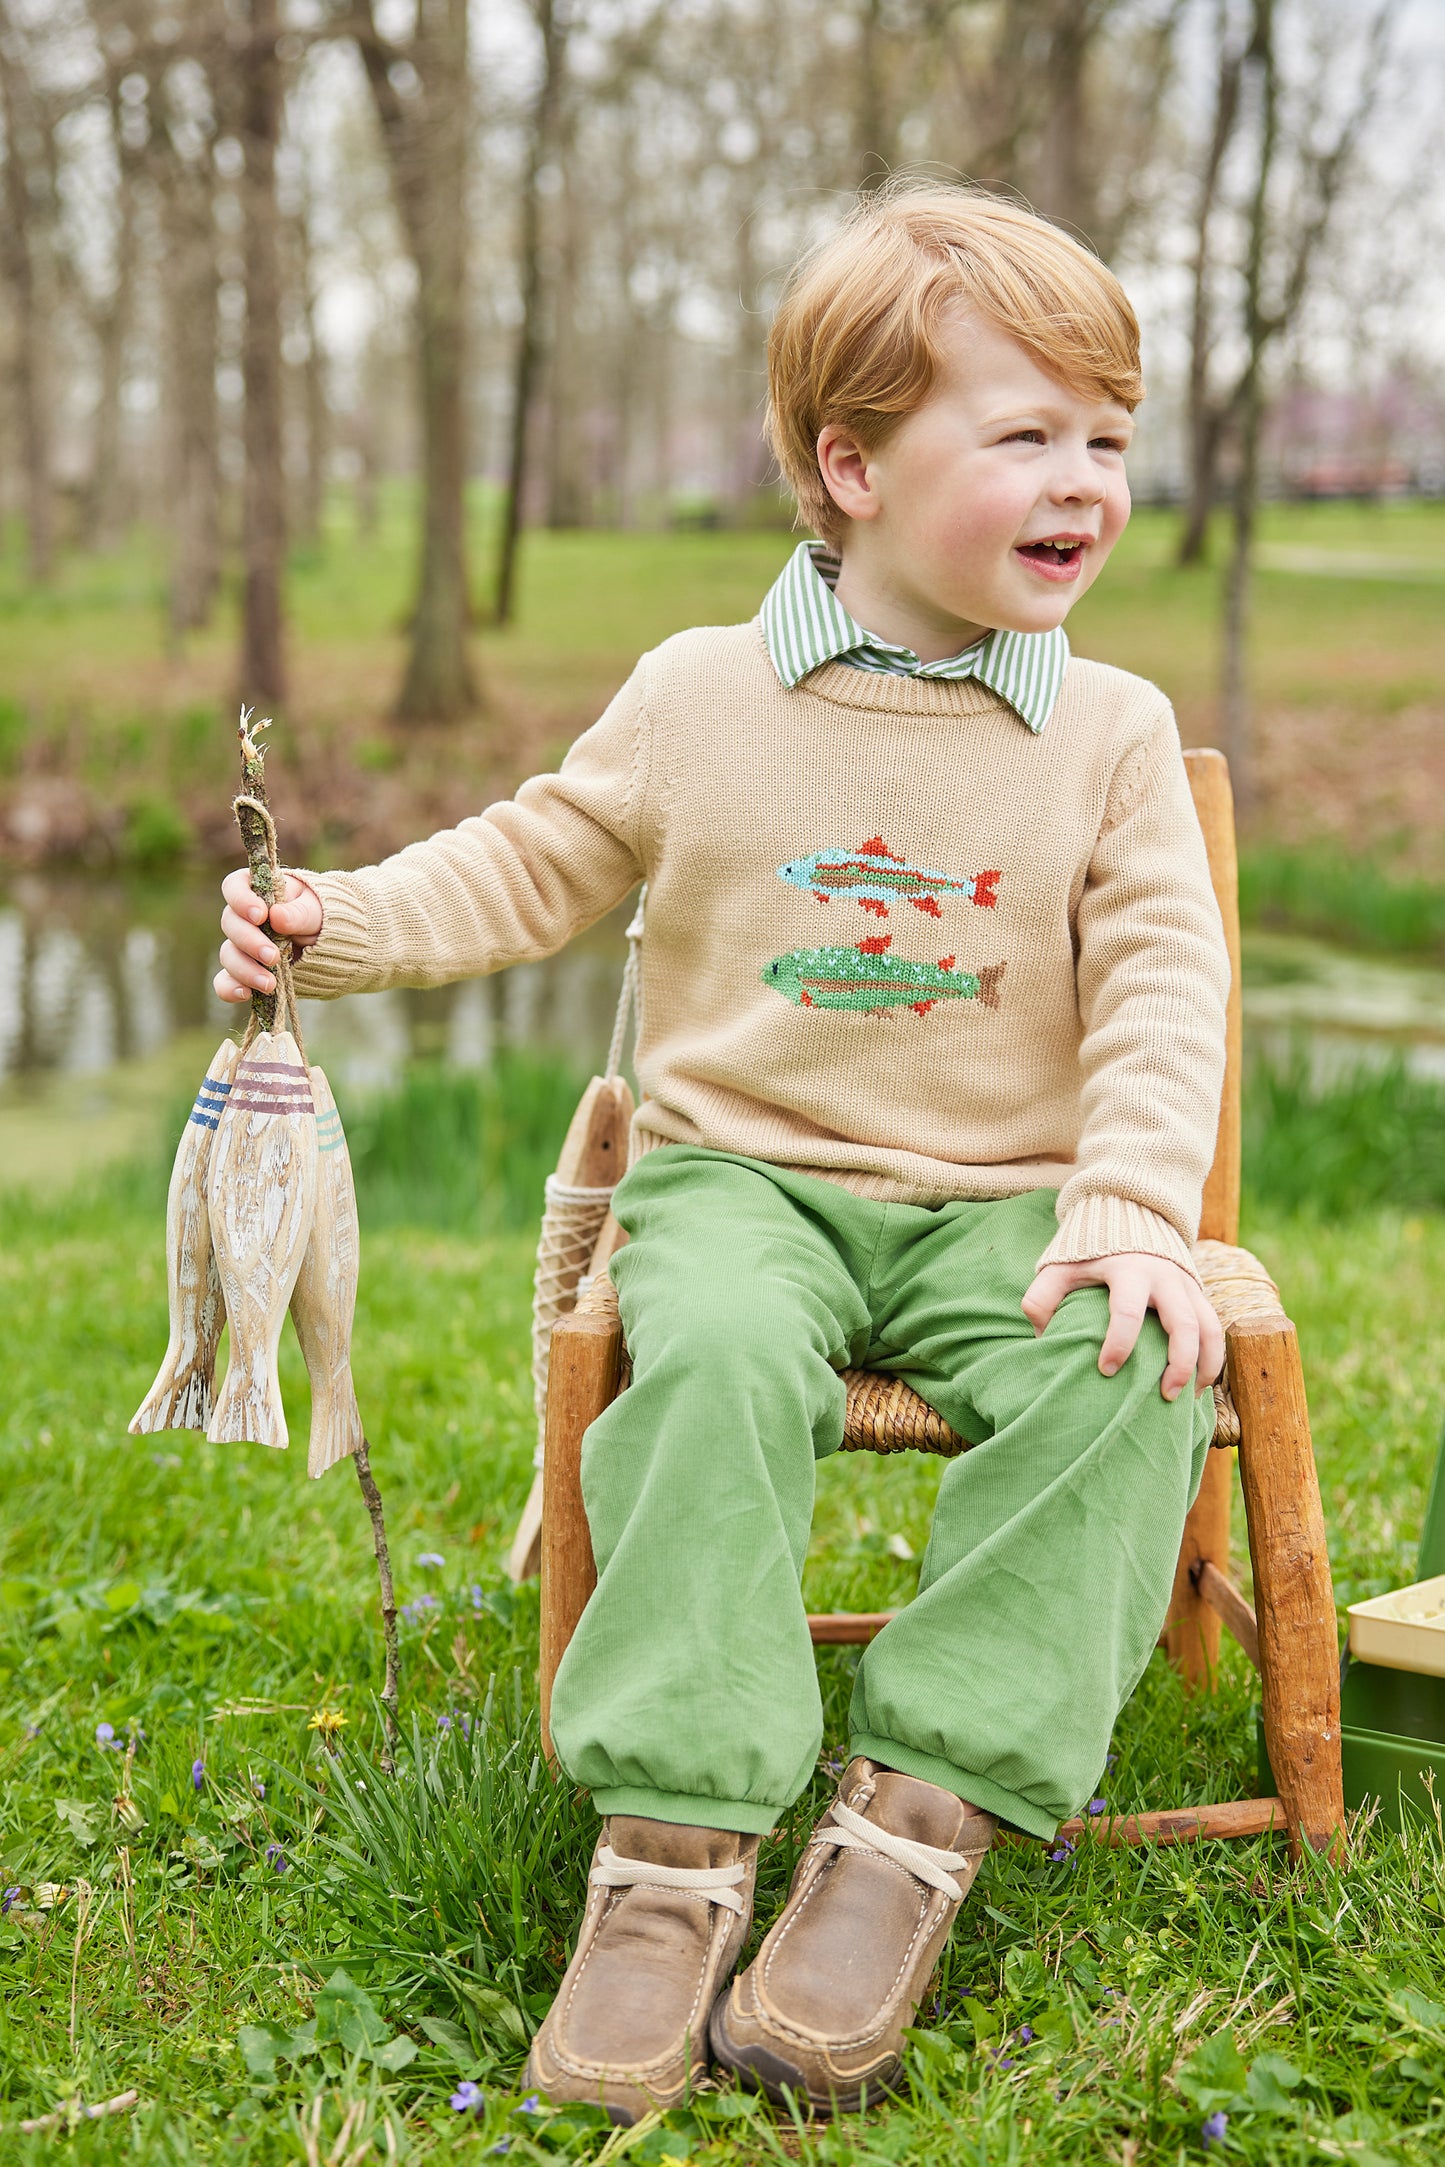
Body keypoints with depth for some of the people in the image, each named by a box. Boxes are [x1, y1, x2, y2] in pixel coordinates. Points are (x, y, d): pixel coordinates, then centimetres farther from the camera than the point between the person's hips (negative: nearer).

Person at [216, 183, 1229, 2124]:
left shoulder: (1112, 735, 4)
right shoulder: (700, 695, 3)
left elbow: (1162, 986, -2)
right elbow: (533, 865, 14)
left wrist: (1137, 1207, -17)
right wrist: (341, 923, -1)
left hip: (1000, 1208, 1)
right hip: (745, 1176, -1)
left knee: (1130, 1375, -30)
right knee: (719, 1359, -34)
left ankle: (918, 1819, -27)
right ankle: (674, 1845, -30)